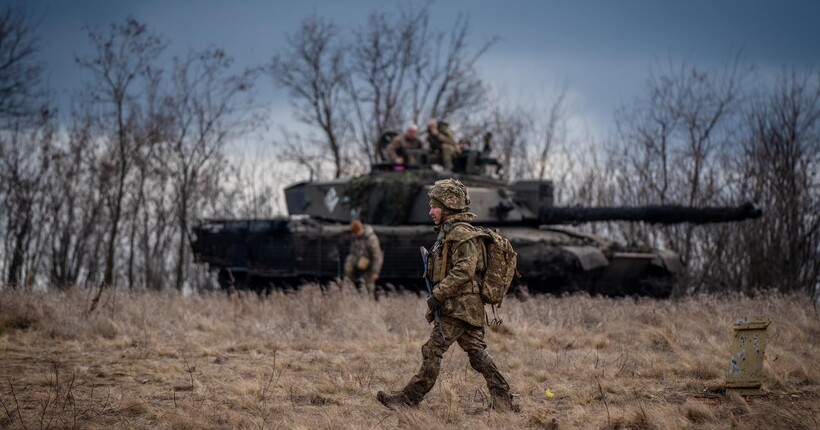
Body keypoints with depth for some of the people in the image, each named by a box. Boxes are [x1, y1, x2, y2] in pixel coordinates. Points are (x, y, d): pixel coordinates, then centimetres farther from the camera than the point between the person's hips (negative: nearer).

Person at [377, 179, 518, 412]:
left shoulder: (463, 234, -13)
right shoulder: (449, 233, 19)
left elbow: (463, 270, -22)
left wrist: (437, 295, -21)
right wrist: (438, 297, 19)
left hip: (459, 306, -10)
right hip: (466, 306, 10)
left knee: (433, 350, -8)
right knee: (477, 353, 8)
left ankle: (409, 398, -5)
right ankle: (503, 401, 7)